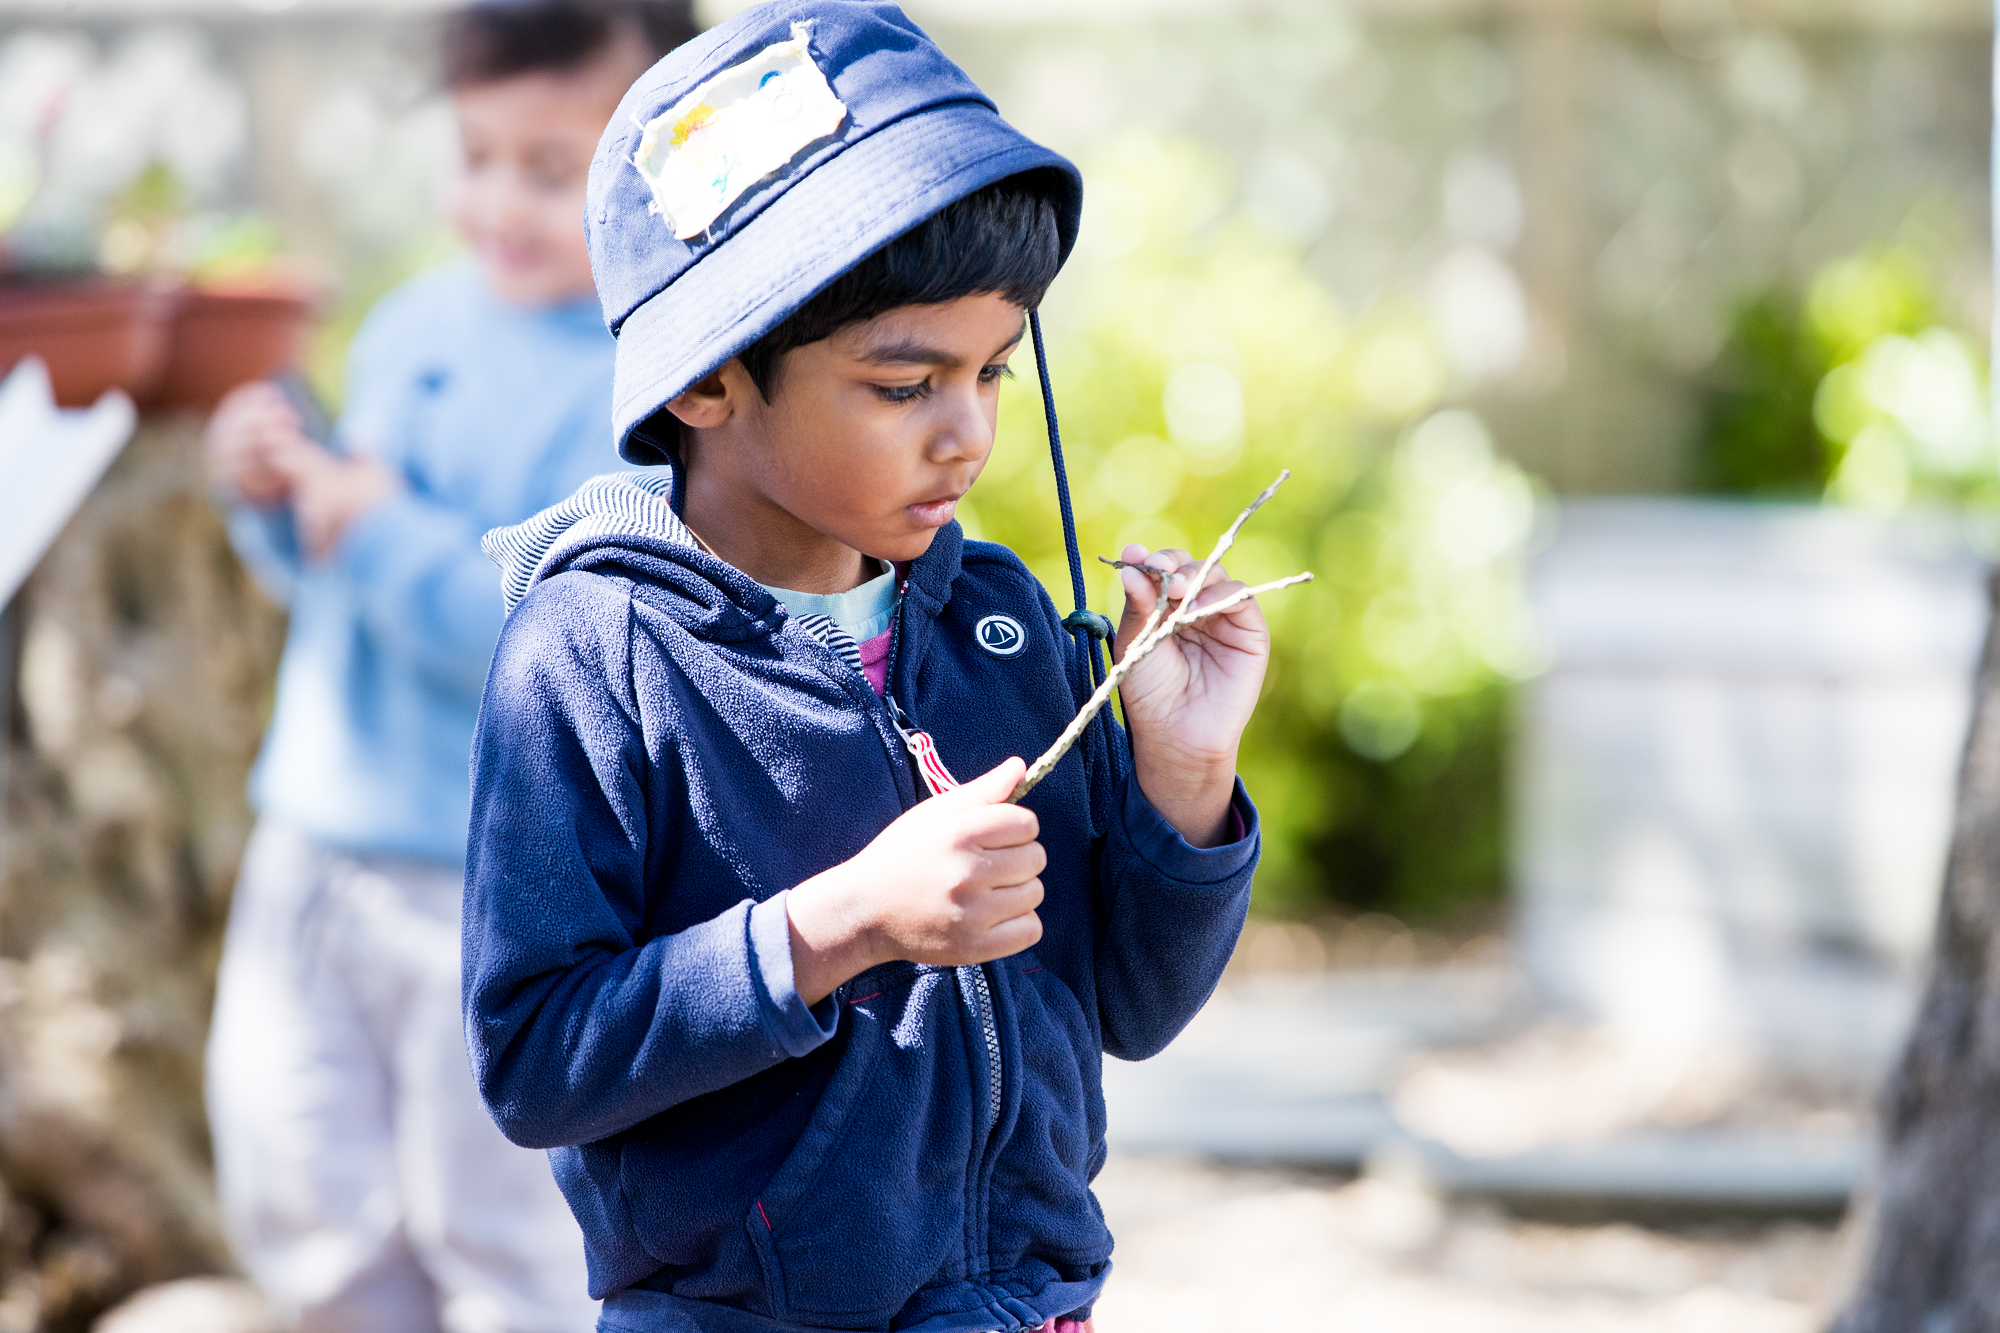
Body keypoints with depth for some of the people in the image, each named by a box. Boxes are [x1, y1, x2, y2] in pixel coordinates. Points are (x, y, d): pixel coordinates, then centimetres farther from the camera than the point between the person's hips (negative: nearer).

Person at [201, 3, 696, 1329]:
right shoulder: (420, 322, 6)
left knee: (504, 1227, 7)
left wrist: (393, 538, -26)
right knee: (296, 1185, 17)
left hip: (509, 891, -7)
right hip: (318, 839, 7)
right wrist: (279, 494, -4)